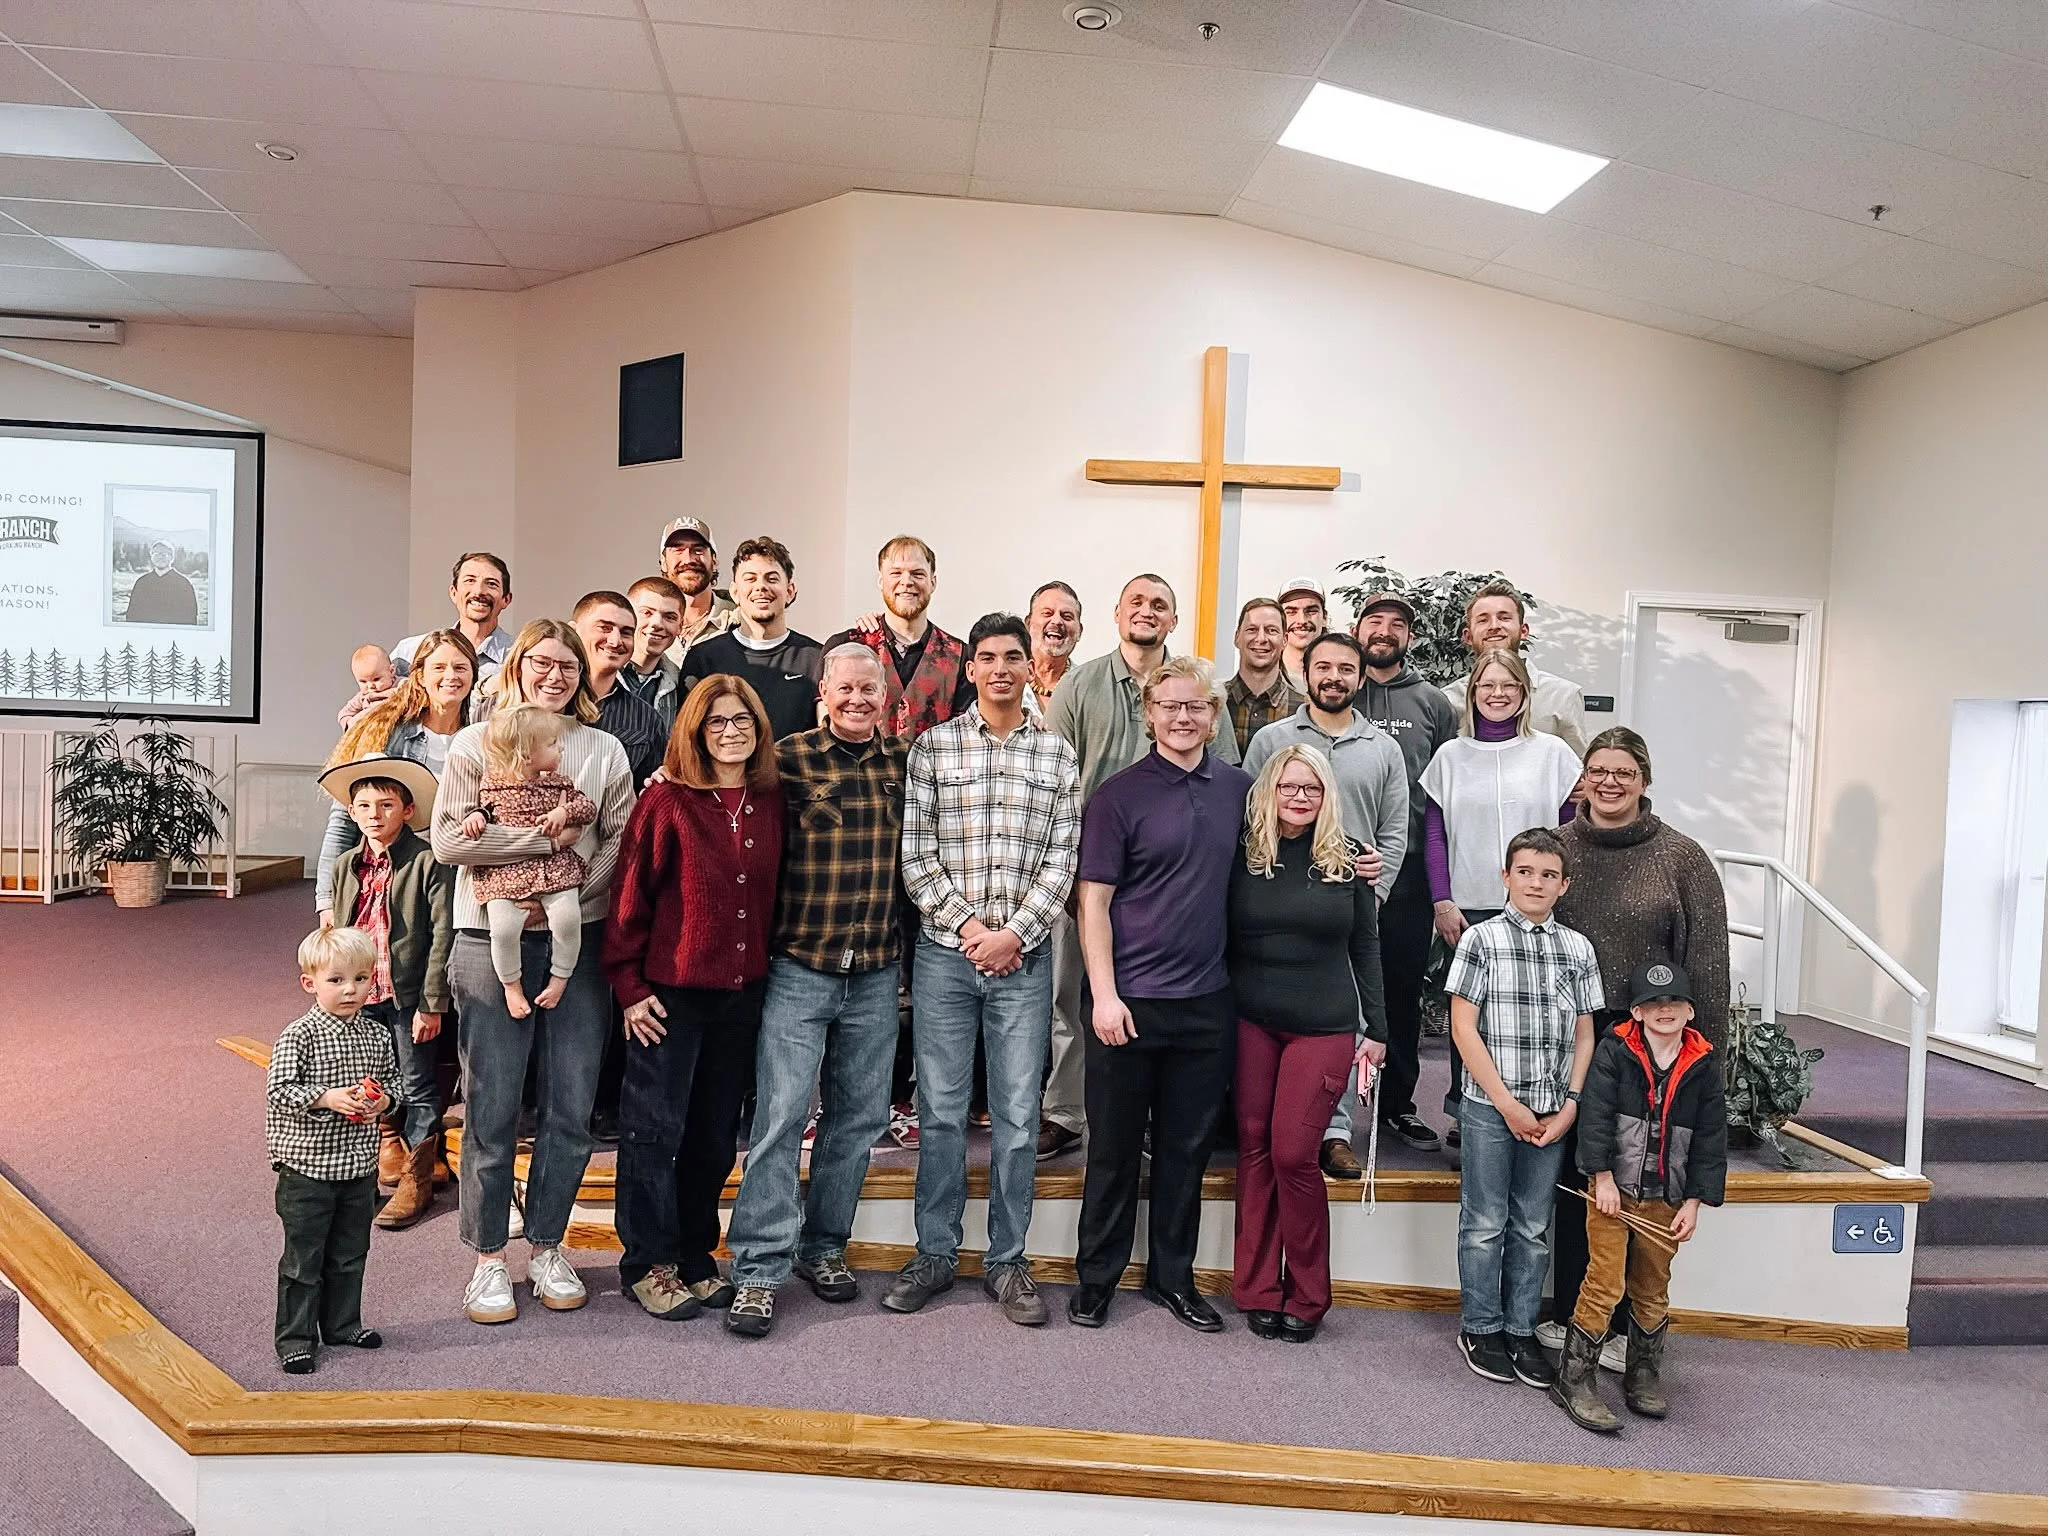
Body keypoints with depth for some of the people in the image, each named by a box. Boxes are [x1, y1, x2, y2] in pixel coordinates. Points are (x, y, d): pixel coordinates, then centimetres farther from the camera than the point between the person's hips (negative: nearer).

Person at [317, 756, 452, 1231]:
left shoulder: (428, 862, -12)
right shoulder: (346, 866, 6)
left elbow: (442, 934, -13)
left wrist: (431, 1003, -14)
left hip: (409, 994, -5)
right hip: (363, 994, 6)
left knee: (417, 1087, 5)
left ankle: (416, 1180, 18)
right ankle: (391, 1160, 36)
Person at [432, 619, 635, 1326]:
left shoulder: (605, 750, 9)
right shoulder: (477, 744, 2)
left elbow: (621, 842, 3)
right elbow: (448, 839, -10)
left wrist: (571, 891, -11)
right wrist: (547, 837, -14)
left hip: (578, 943, 2)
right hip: (492, 943, -2)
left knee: (570, 1110, 6)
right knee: (492, 1110, 3)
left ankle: (546, 1247, 24)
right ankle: (489, 1258, 19)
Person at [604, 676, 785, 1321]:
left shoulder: (771, 801, 4)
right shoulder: (667, 799, -10)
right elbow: (629, 896, -9)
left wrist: (771, 966, 8)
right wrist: (629, 986, -10)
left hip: (744, 992, 5)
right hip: (670, 993, -5)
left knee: (716, 1130, 14)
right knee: (655, 1127, 5)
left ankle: (696, 1256, 28)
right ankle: (647, 1265, 20)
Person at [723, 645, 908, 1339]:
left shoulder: (904, 761, 7)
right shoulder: (790, 756, -5)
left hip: (876, 971, 4)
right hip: (799, 967, -4)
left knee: (858, 1114, 12)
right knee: (780, 1112, -4)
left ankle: (823, 1246, 28)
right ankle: (760, 1269, 6)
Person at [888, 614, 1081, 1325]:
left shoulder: (1059, 753, 6)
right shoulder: (932, 745, 3)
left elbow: (1061, 860, 2)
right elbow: (914, 854, -1)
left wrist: (1014, 933, -9)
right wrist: (966, 925, -9)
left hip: (1024, 955, 1)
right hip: (945, 952, 0)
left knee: (1018, 1117, 6)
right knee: (941, 1111, 6)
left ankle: (1007, 1261, 19)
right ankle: (935, 1254, 21)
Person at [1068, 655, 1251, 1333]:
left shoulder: (1237, 788, 7)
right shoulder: (1119, 794, -7)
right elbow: (1094, 901, -7)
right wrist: (1104, 994, -13)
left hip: (1207, 1000, 4)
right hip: (1129, 1000, -4)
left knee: (1188, 1147, 14)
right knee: (1114, 1147, 8)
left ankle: (1173, 1276, 30)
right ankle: (1097, 1276, 24)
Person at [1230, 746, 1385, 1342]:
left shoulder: (1347, 862, 3)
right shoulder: (1244, 858, 2)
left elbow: (1365, 949, 8)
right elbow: (1221, 939, 6)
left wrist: (1376, 1029, 8)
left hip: (1322, 1028, -1)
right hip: (1250, 1022, 1)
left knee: (1294, 1153, -6)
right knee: (1255, 1148, 4)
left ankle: (1306, 1297, 11)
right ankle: (1258, 1291, 15)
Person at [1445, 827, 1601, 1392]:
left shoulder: (1578, 949, 6)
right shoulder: (1481, 939, -5)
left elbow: (1584, 1036, 8)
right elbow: (1463, 1030, -8)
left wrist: (1570, 1106, -3)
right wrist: (1507, 1104, -11)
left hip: (1552, 1112, 4)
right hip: (1490, 1106, -3)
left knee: (1534, 1228, 12)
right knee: (1485, 1223, 6)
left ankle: (1521, 1329, 25)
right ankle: (1480, 1328, 21)